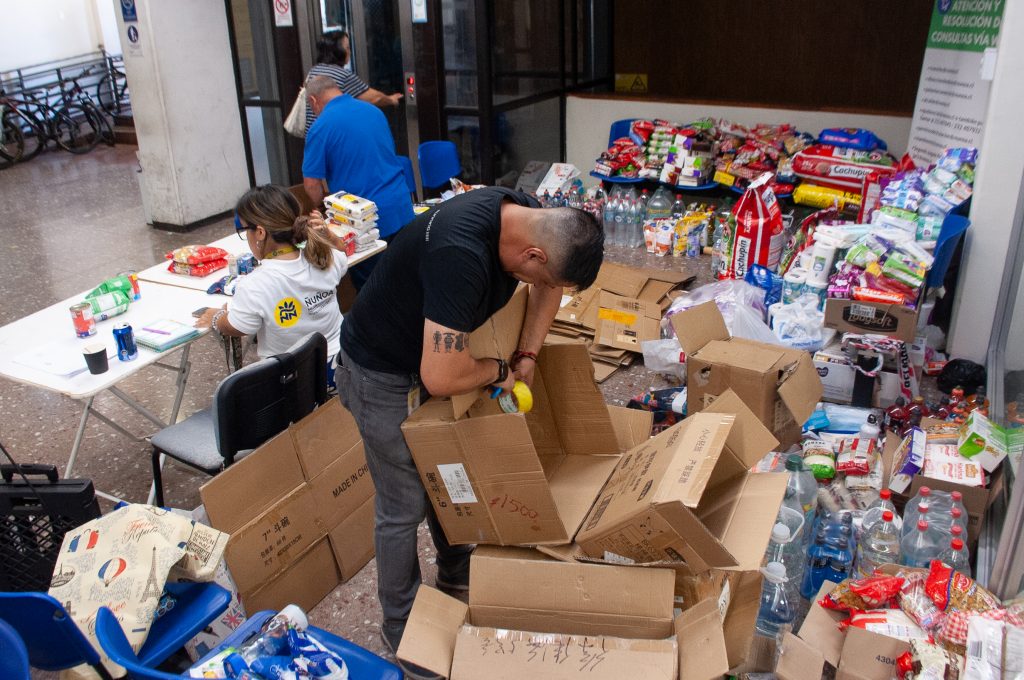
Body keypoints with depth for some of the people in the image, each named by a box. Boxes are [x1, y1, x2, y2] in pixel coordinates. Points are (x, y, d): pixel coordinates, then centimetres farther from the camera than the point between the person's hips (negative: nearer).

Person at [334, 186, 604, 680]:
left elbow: (549, 288, 7)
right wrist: (499, 370, -21)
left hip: (428, 356, 8)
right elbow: (440, 378, -40)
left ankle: (457, 575, 44)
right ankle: (400, 628, 24)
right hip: (382, 374, -8)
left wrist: (527, 356, -4)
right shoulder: (460, 254, -40)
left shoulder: (523, 216, -13)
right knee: (406, 506, 3)